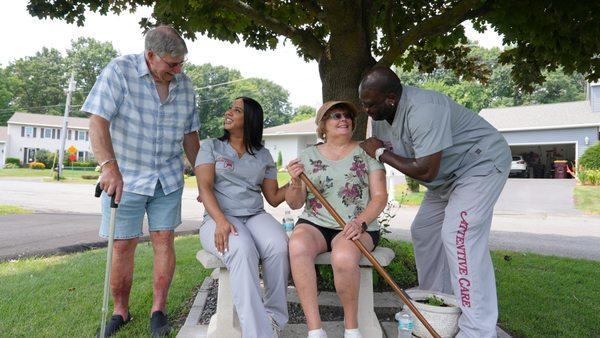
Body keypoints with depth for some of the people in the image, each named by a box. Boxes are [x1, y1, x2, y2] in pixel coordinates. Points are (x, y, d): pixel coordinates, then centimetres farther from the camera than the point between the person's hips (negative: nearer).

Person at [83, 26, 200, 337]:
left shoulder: (184, 84, 3)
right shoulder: (119, 71, -10)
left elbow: (189, 134, 9)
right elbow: (98, 121, -19)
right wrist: (109, 166, -33)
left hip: (168, 179, 3)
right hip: (125, 177, -3)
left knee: (164, 240, 3)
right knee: (123, 246, 3)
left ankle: (158, 310, 16)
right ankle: (120, 311, 22)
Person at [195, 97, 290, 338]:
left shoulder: (263, 155, 17)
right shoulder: (211, 146, 11)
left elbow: (273, 198, 14)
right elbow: (205, 187, -4)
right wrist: (220, 220, -21)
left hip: (255, 216, 2)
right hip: (219, 218, -2)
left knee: (279, 246, -31)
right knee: (242, 250, -36)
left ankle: (275, 317, -11)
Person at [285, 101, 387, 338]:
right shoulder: (308, 156, 9)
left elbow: (380, 196, 0)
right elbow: (295, 204, 8)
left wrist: (360, 222, -18)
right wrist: (296, 184, -14)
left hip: (358, 227, -1)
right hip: (315, 224, 2)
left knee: (344, 257, -34)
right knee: (298, 245, -32)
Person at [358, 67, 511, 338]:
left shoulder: (423, 110, -33)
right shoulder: (381, 115, -4)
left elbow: (427, 171, -35)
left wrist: (381, 152, -26)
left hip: (482, 163, -9)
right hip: (448, 173, 10)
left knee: (459, 235, -21)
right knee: (423, 231, 9)